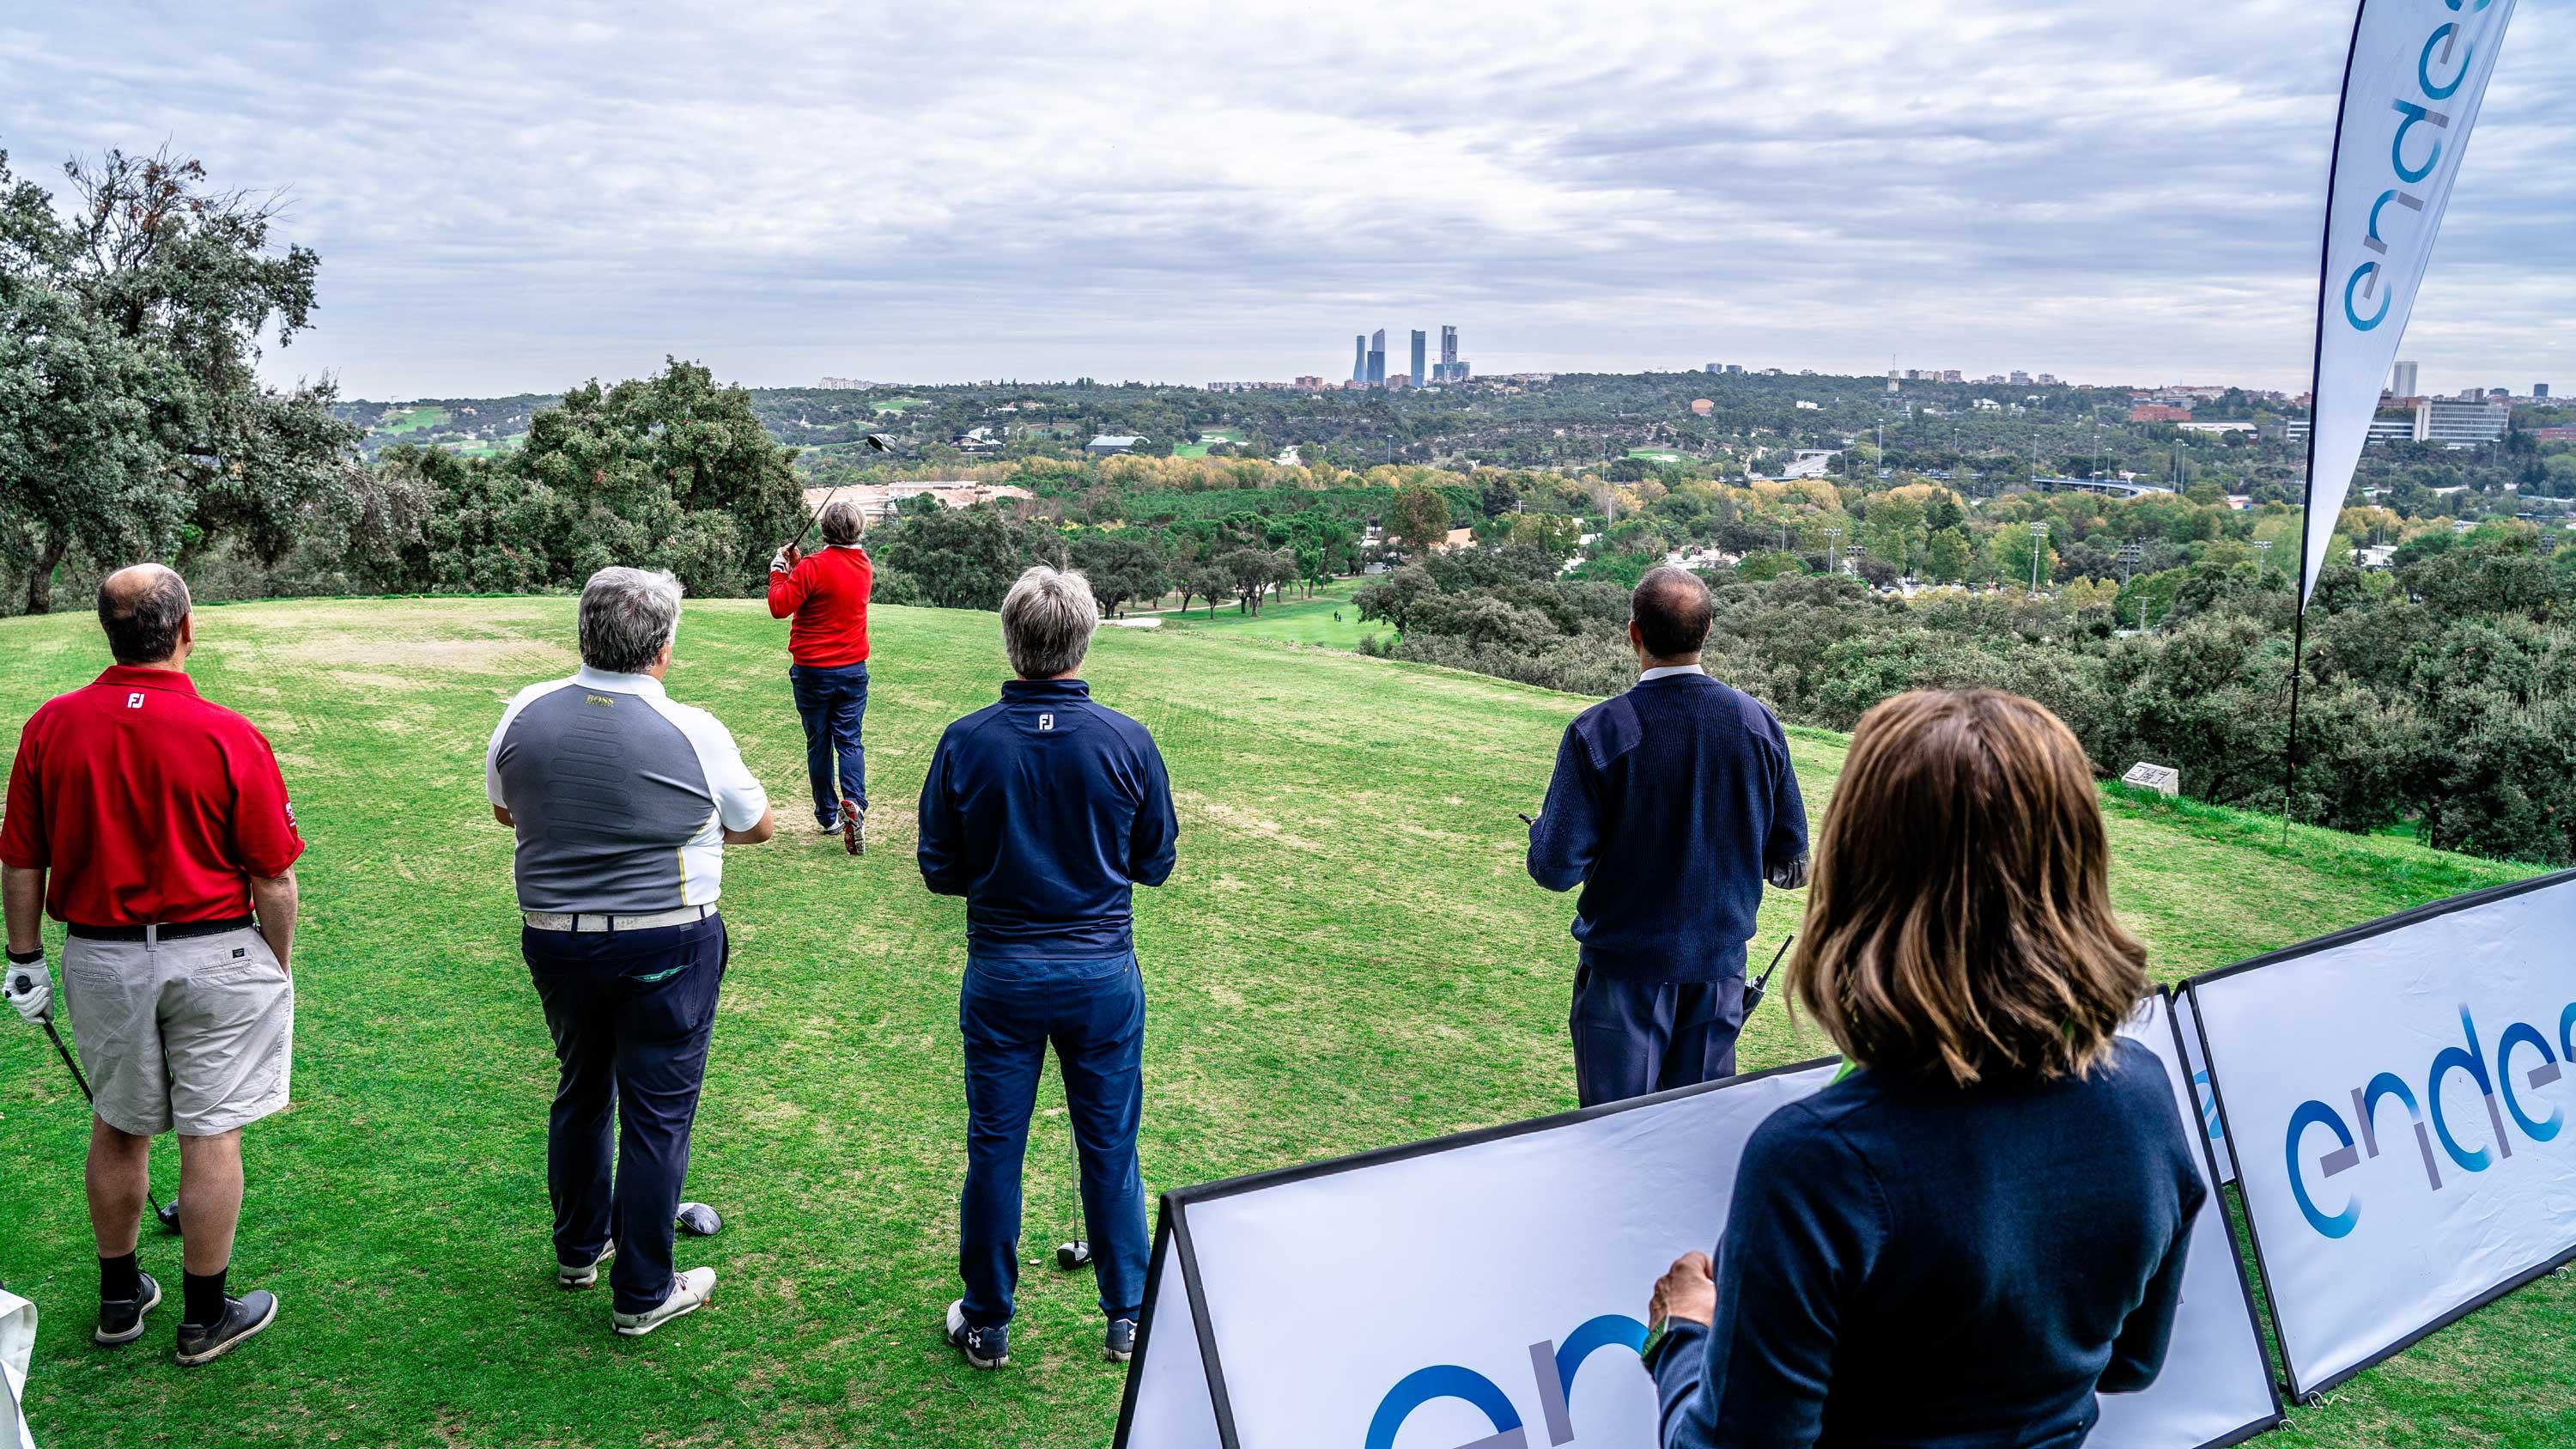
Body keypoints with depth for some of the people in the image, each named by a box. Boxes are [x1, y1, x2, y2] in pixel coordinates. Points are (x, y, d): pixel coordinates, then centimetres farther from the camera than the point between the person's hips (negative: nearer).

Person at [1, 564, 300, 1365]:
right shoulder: (230, 737, -16)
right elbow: (273, 882, -11)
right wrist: (280, 968, 4)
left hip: (100, 957, 4)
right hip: (213, 958, -3)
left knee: (118, 1127, 19)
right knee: (211, 1135, 7)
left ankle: (120, 1296, 34)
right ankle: (205, 1315, 19)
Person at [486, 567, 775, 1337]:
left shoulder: (525, 714, -5)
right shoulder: (693, 734, -15)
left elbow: (503, 811, 13)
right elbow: (755, 826, 1)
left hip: (555, 942, 5)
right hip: (668, 947, -4)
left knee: (581, 1093, 23)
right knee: (657, 1115, 6)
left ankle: (578, 1248, 41)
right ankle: (642, 1294, 16)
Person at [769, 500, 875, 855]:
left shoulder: (814, 567, -17)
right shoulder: (864, 566, 3)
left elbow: (780, 606, -14)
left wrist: (779, 571, 0)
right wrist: (797, 565, 11)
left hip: (813, 671, -3)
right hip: (853, 668, 4)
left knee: (818, 743, 9)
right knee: (849, 740, 5)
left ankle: (828, 816, 16)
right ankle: (854, 803, -18)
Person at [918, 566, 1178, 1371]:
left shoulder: (965, 743, -11)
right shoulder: (1128, 742, -11)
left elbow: (940, 871, -2)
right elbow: (1156, 863, 0)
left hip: (1002, 973, 0)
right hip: (1104, 972, 0)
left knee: (994, 1148, 12)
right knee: (1110, 1147, 13)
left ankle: (987, 1323, 26)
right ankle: (1129, 1318, 25)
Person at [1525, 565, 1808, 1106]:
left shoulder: (1598, 732, -19)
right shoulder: (1758, 722, -6)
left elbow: (1557, 868, -18)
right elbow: (1791, 856, 3)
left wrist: (1543, 826, 4)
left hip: (1625, 968, -4)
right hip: (1720, 962, 4)